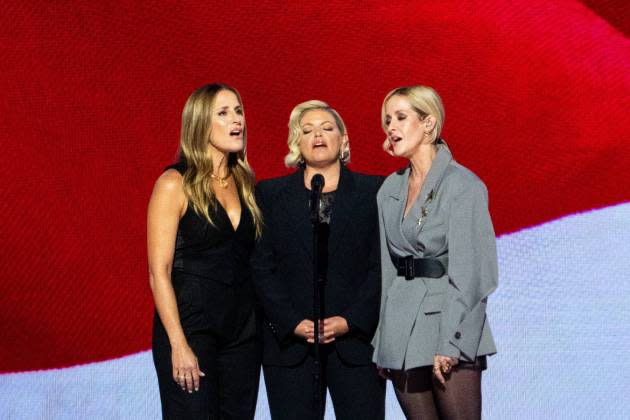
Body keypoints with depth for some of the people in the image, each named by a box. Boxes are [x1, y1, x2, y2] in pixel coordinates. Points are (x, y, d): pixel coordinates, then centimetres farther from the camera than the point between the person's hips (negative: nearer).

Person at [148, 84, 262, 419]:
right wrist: (179, 345, -17)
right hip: (190, 325, -5)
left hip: (243, 329, 6)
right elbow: (159, 272, -10)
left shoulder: (244, 183, 11)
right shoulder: (175, 184, -6)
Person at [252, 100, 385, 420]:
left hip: (356, 338, -1)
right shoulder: (271, 194, 10)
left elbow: (382, 264, 1)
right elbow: (262, 267, 3)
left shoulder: (373, 190, 7)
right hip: (289, 342, 1)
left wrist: (350, 320, -10)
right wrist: (293, 323, -9)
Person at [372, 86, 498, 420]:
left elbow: (468, 272, -11)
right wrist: (382, 343, 11)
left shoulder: (462, 184, -6)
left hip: (447, 319, -5)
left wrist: (449, 344, -17)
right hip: (400, 334, 6)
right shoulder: (390, 189, 13)